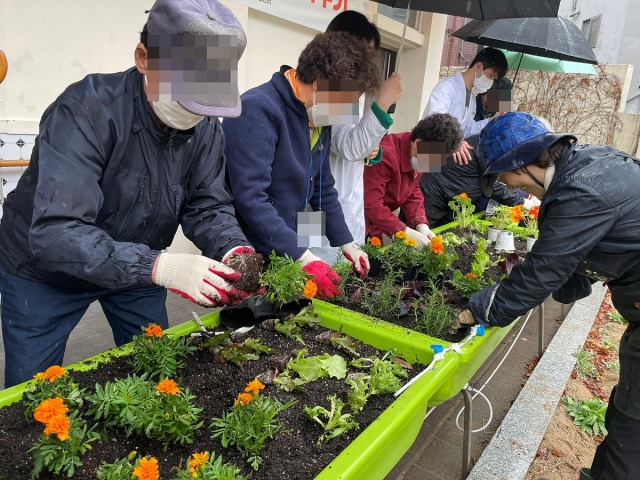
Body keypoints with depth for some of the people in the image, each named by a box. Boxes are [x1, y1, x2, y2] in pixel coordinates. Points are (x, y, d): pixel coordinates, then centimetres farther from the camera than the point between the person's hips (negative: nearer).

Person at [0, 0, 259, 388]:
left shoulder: (206, 128, -12)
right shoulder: (86, 111, -31)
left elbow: (209, 207, -11)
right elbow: (55, 232, -38)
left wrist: (234, 251, -33)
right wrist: (159, 266, -49)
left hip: (137, 268, 5)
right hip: (45, 272, -4)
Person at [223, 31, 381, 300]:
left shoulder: (319, 120, 5)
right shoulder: (258, 110, -21)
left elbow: (323, 188, 14)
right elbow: (251, 198, -28)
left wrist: (345, 243, 8)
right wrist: (303, 257, -28)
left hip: (287, 255, 8)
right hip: (249, 257, -7)